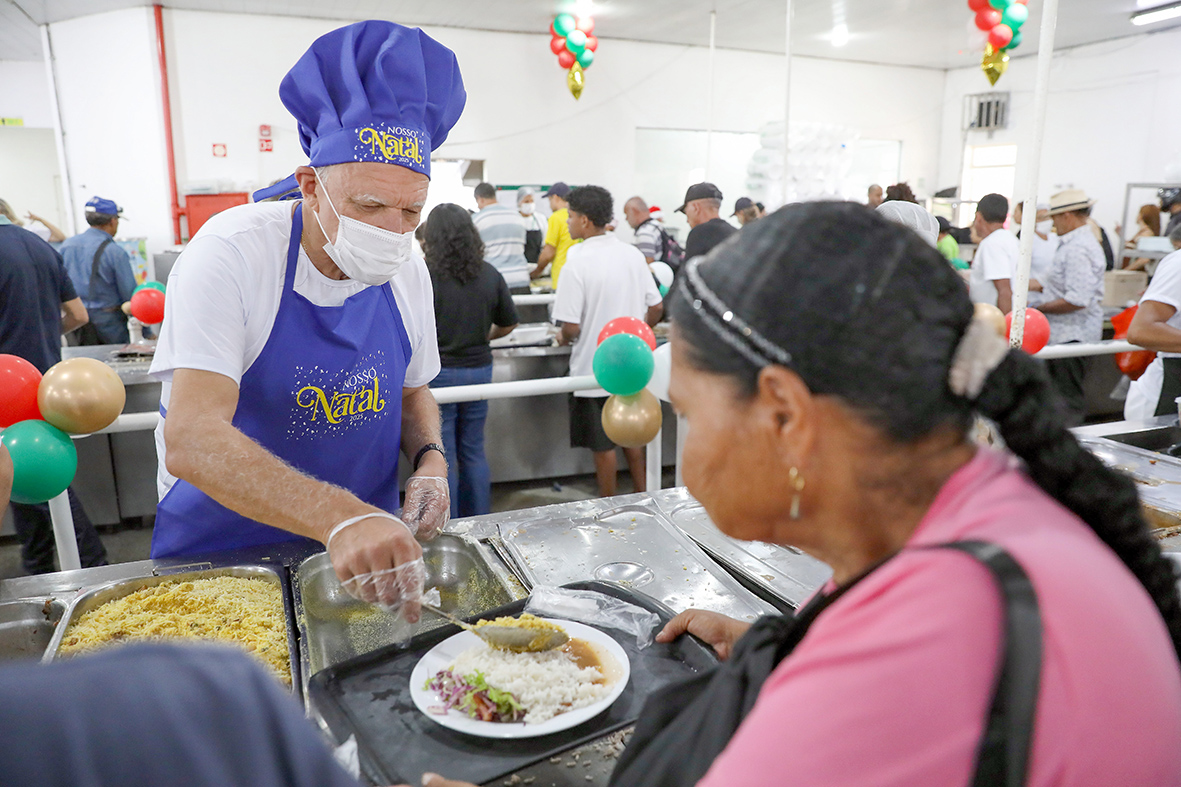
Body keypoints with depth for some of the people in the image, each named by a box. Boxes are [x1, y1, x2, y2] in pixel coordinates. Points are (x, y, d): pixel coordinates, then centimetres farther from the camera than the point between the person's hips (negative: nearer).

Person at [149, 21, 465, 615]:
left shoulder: (408, 274, -5)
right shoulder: (231, 254, -22)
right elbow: (190, 439, -32)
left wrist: (429, 460, -11)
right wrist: (338, 516, -46)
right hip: (219, 549, -3)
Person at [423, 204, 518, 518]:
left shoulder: (424, 276, -14)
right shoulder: (490, 274, -1)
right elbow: (508, 324, 8)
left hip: (438, 372, -4)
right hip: (479, 369, 4)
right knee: (474, 451, 16)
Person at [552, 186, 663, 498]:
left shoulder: (578, 261, -18)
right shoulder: (632, 254, -1)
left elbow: (571, 326, -20)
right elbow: (656, 308, 5)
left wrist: (563, 338, 2)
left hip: (595, 368, -5)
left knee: (602, 444, 9)